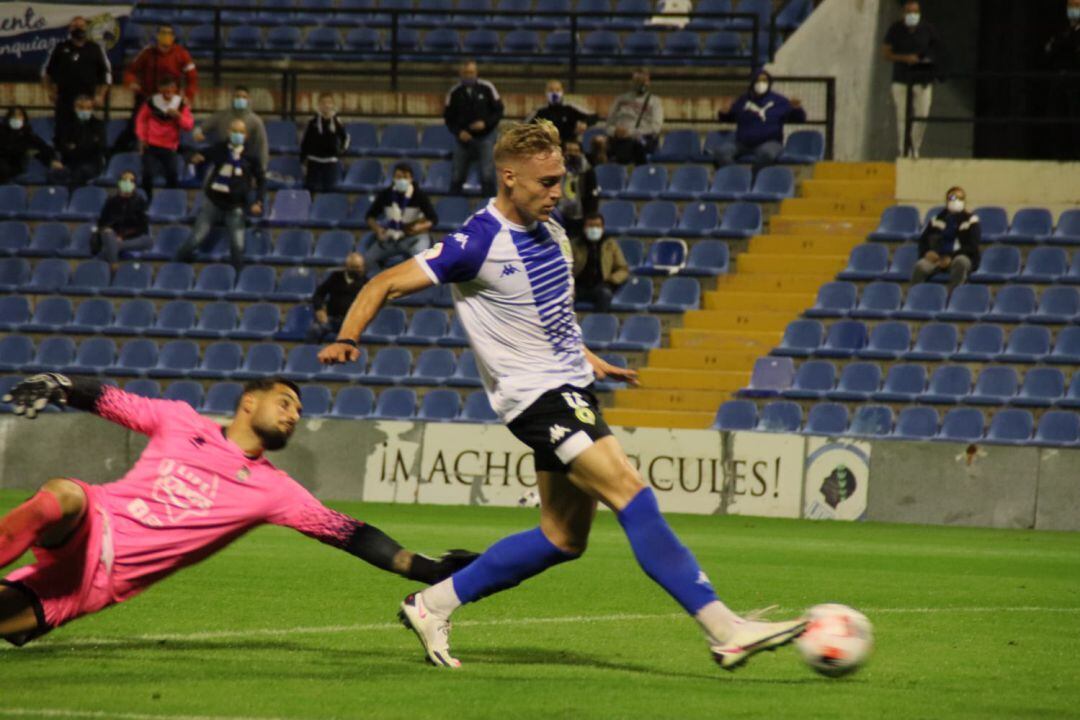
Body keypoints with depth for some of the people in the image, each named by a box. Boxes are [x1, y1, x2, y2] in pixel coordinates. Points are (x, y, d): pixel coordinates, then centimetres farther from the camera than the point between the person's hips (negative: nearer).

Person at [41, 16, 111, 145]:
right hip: (64, 99, 1)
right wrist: (49, 90, 6)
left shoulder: (95, 49, 6)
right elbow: (46, 70, 15)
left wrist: (100, 95, 1)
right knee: (61, 131, -2)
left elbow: (106, 73, 9)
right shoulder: (60, 48, 7)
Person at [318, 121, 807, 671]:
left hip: (572, 388, 9)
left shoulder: (550, 232, 9)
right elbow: (385, 284, -13)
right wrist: (347, 339, -28)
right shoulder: (478, 243, -15)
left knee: (563, 538, 11)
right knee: (632, 496, -19)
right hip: (537, 397, -9)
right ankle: (725, 630, -23)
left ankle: (433, 605, 21)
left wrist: (588, 360, 23)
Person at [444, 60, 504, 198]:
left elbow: (498, 110, 1)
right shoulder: (454, 92, 0)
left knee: (487, 175, -9)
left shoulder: (487, 88, -4)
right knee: (457, 177, 5)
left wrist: (485, 123, -15)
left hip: (484, 137, -2)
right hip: (464, 139, 2)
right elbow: (448, 117, 5)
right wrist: (458, 132, -11)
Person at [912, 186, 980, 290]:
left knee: (960, 261, -40)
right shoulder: (938, 219, 14)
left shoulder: (970, 220, 3)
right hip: (938, 258, 2)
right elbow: (923, 239, 15)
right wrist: (927, 252, -10)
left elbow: (972, 247, -6)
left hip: (962, 257, -2)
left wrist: (951, 258, -19)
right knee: (920, 266, -30)